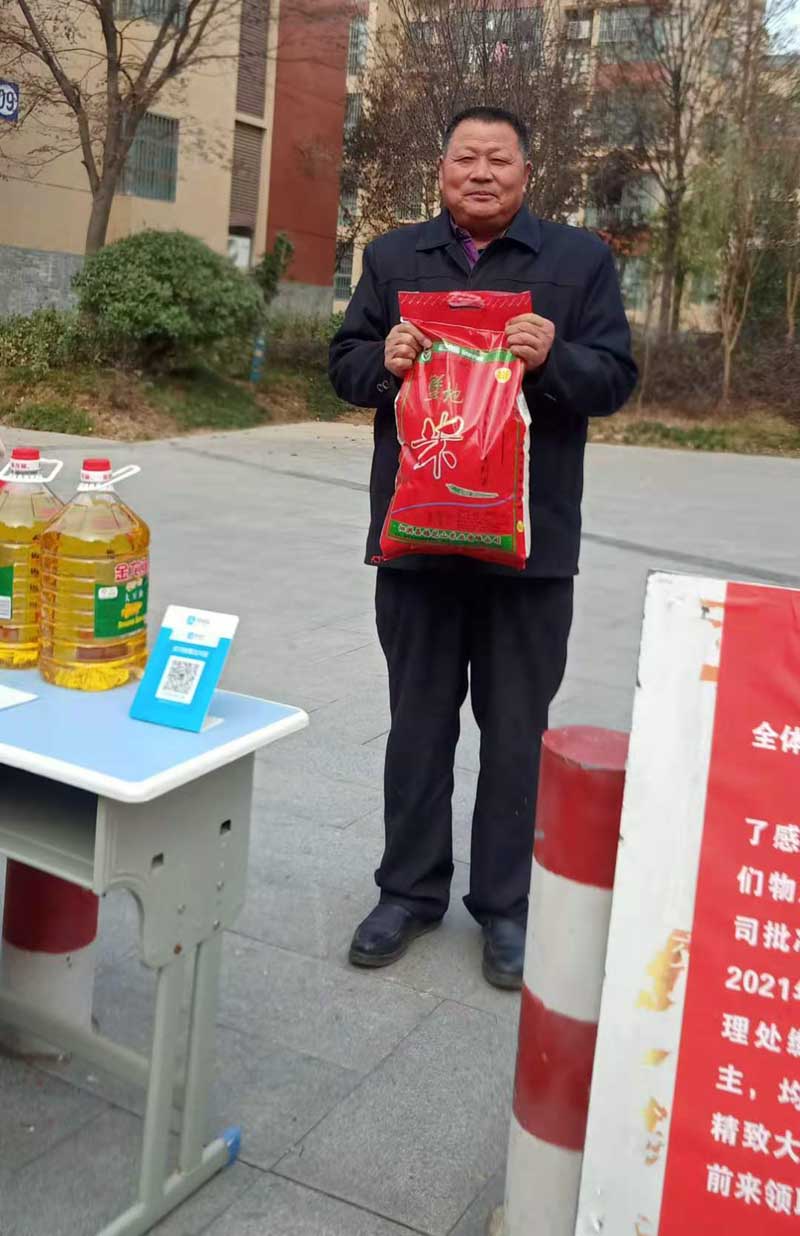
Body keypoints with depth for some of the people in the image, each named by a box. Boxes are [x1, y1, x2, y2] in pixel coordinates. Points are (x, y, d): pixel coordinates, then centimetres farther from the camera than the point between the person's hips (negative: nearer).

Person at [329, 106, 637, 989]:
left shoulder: (581, 259, 5)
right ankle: (410, 890, 27)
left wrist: (553, 358, -19)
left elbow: (615, 380, 1)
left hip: (529, 539, -2)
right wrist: (385, 360, -11)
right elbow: (345, 367, 11)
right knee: (418, 722, 12)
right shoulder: (392, 257, 12)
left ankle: (505, 905, 21)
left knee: (516, 732, 6)